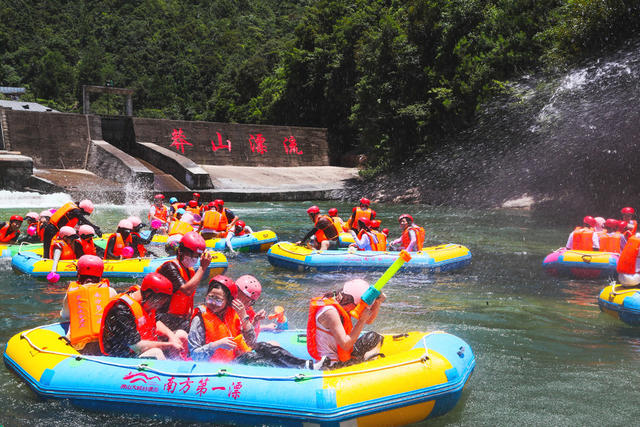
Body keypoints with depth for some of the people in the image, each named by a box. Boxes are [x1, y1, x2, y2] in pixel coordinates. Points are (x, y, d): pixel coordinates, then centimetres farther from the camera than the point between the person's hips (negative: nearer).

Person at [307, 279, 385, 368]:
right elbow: (345, 345, -28)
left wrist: (378, 302, -7)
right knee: (373, 338, -9)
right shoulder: (330, 312, -26)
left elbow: (369, 320, 9)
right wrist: (362, 320, -25)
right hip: (331, 365, -10)